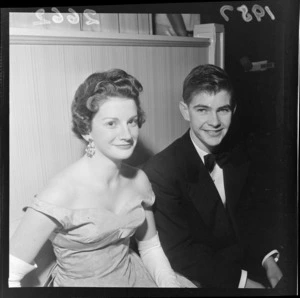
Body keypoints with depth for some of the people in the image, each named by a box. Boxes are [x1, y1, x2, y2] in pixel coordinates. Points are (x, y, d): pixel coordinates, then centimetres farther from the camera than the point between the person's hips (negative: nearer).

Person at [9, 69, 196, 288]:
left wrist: (170, 283, -8)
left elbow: (150, 246, 6)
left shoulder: (139, 180, -7)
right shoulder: (61, 193, -24)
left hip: (133, 276, 4)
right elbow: (10, 277, -20)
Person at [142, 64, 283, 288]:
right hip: (201, 278, -5)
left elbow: (245, 217, 9)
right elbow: (181, 253, -18)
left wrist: (268, 260, -4)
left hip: (244, 263, 5)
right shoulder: (161, 171, -21)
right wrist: (242, 281, -19)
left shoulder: (238, 157, -2)